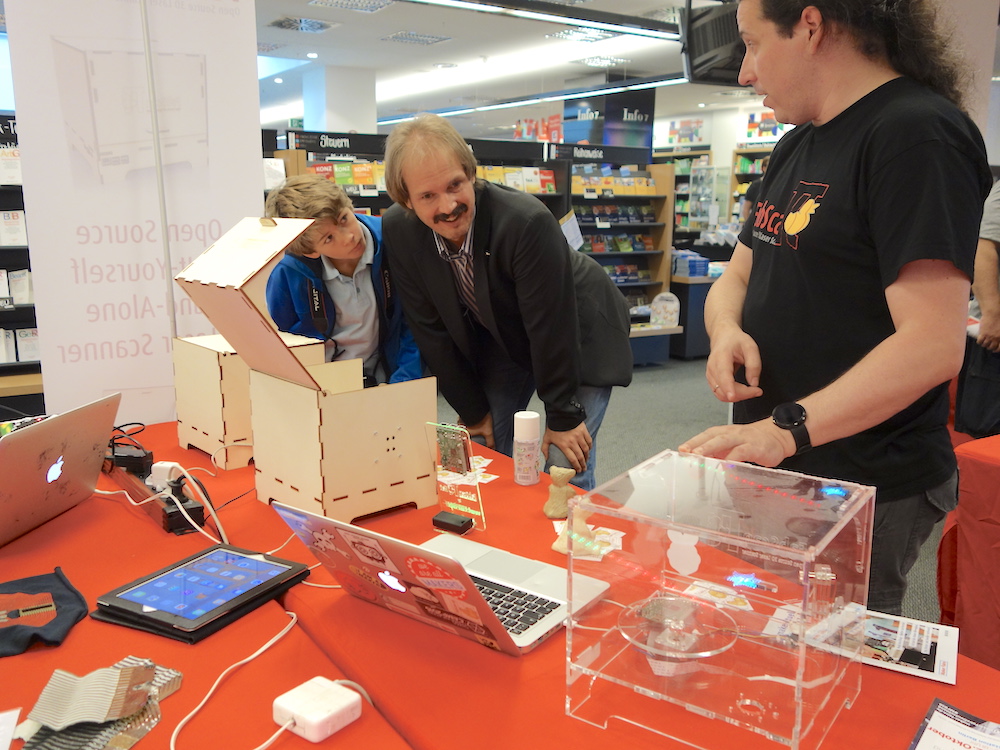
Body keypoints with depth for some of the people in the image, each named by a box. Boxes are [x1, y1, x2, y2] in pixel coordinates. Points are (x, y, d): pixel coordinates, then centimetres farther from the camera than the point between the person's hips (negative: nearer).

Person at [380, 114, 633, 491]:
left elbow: (551, 326, -27)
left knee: (566, 467, -10)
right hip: (501, 338, 5)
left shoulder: (527, 221, -36)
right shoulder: (400, 230, -20)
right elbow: (431, 329, -10)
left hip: (578, 335, -4)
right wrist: (473, 410, -6)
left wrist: (562, 416, -18)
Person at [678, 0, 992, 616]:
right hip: (773, 471, 8)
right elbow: (737, 277, 15)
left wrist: (787, 429, -29)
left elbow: (934, 344, -23)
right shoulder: (797, 147, 13)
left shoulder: (918, 133, -15)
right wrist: (726, 331, -7)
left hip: (863, 495, -8)